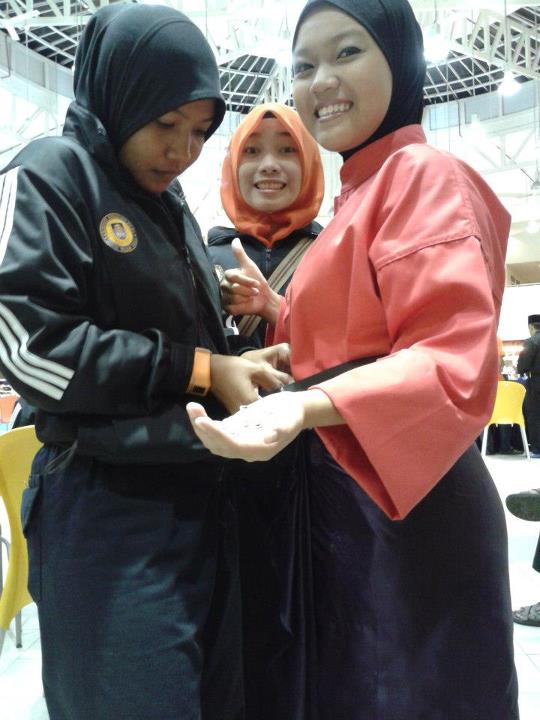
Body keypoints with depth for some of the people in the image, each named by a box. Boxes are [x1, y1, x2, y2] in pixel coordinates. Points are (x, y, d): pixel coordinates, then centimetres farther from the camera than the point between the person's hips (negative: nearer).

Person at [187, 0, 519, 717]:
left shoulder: (427, 175, -13)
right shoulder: (358, 194, 15)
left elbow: (452, 362, -24)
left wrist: (309, 408, -38)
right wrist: (277, 312, 7)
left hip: (408, 510, -9)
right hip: (346, 504, 9)